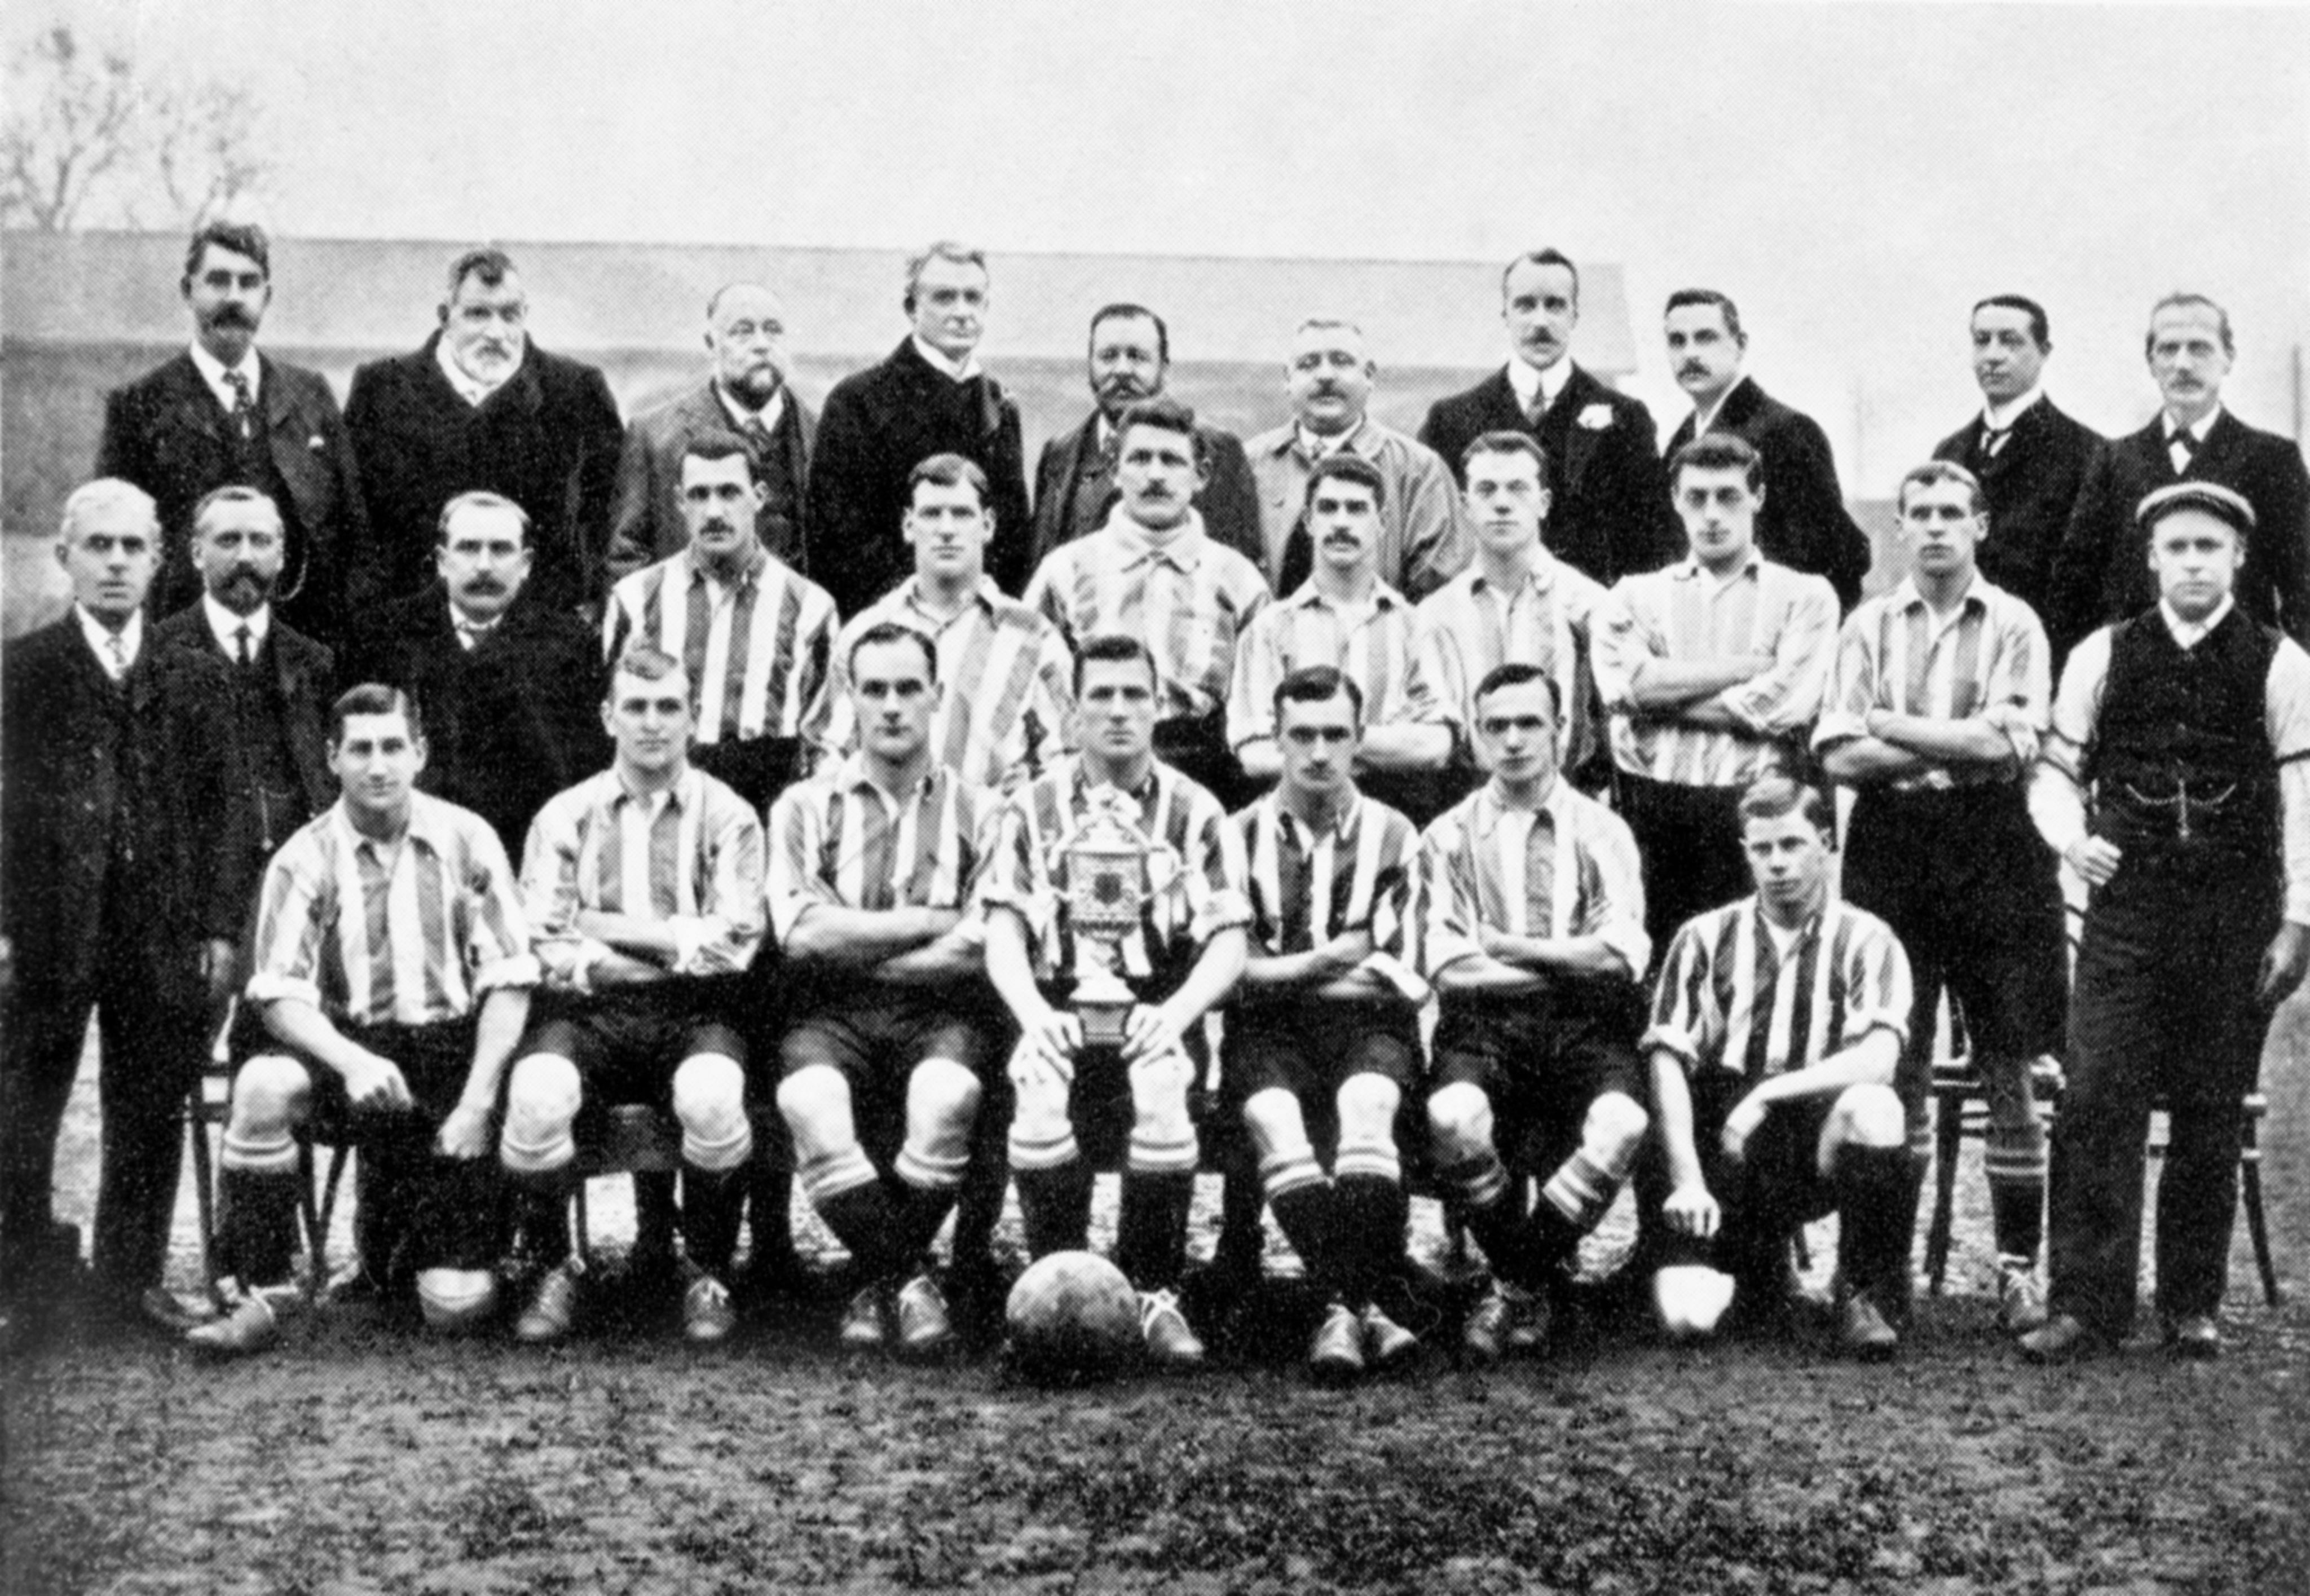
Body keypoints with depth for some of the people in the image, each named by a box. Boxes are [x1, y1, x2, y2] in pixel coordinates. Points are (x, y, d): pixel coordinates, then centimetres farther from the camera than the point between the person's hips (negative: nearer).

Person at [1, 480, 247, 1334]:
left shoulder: (194, 676, 9)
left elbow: (225, 808, 7)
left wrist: (221, 927, 0)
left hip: (164, 934, 2)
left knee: (152, 1113, 7)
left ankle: (133, 1277, 19)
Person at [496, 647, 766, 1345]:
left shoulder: (726, 816, 11)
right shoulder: (565, 817, 14)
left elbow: (732, 943, -2)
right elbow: (538, 942, 1)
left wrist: (616, 932, -5)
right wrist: (679, 941, -8)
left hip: (694, 1010, -1)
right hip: (587, 1010, 1)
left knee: (712, 1098, -34)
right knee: (536, 1095, -32)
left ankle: (707, 1273, -8)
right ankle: (554, 1269, -7)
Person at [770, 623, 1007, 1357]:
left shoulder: (980, 811, 12)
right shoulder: (805, 806, 14)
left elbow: (982, 949, -1)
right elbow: (803, 932, -3)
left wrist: (858, 947, -3)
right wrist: (933, 920, -4)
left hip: (940, 1013, 0)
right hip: (832, 1017, 1)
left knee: (946, 1096, -35)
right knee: (810, 1100, -34)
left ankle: (879, 1281, -13)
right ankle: (907, 1282, -18)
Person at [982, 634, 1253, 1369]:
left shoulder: (1196, 813, 10)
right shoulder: (1034, 810, 11)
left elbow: (1228, 947, 3)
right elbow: (1004, 936, 4)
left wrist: (1175, 1013, -17)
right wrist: (1035, 1015, -16)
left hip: (1158, 1012, 0)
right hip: (1061, 1011, 0)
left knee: (1161, 1107, -33)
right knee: (1040, 1111, -32)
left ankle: (1155, 1293, -15)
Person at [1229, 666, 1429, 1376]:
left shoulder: (1392, 836, 14)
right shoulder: (1241, 835, 15)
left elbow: (1403, 971, 4)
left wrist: (1284, 969, -1)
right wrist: (1322, 962, -6)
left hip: (1366, 1023, 0)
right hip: (1267, 1027, 0)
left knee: (1366, 1105, -34)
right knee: (1272, 1115, -33)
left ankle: (1342, 1311, -38)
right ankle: (1362, 1309, -38)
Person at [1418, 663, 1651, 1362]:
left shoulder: (1602, 831, 13)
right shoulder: (1451, 835, 11)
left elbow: (1623, 954, 0)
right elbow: (1446, 964, -2)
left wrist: (1513, 948, -3)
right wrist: (1571, 958, -2)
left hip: (1586, 1024, 1)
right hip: (1485, 1022, -1)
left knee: (1621, 1121, -33)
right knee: (1454, 1116, -35)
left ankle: (1519, 1285, -7)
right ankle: (1531, 1279, -6)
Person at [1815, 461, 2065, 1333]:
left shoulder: (2014, 627, 4)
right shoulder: (1869, 625, 8)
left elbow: (2007, 745, -11)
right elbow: (1840, 757, -2)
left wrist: (1892, 726, -6)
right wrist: (1961, 749, -8)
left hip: (1993, 850, -1)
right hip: (1890, 847, 1)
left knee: (2008, 1066, 2)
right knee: (1896, 1066, 3)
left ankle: (2018, 1266, 9)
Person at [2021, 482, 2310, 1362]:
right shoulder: (2104, 657, 5)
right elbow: (2054, 769, 10)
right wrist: (2073, 837, -10)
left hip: (2235, 917, -1)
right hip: (2126, 904, 1)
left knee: (2211, 1115, 6)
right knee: (2097, 1101, -6)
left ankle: (2193, 1304, 18)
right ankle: (2087, 1303, -1)